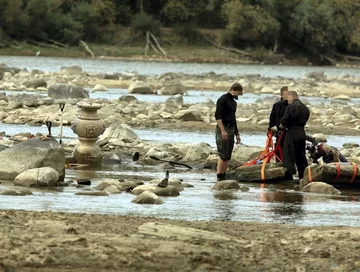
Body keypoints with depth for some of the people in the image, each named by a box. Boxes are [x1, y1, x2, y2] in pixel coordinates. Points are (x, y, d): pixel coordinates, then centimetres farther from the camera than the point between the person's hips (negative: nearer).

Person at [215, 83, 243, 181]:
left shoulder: (234, 103, 20)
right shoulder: (223, 99, -8)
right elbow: (217, 116, -17)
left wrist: (237, 134, 24)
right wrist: (223, 130, -25)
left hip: (231, 130, 9)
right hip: (223, 129, -9)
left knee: (228, 157, 5)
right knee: (223, 155, -14)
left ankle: (223, 177, 6)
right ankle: (219, 177, -17)